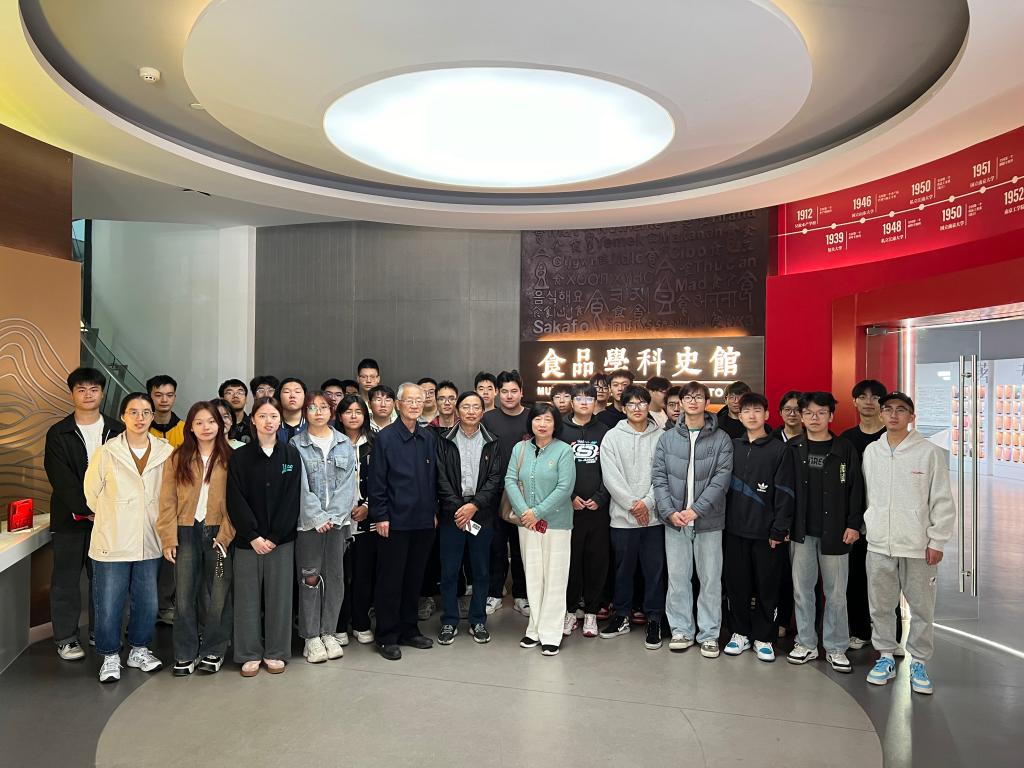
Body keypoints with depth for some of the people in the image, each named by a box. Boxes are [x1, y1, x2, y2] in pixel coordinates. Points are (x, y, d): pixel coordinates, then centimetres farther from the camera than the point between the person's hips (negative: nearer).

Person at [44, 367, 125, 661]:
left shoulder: (117, 431, 5)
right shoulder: (58, 433, 0)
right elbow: (61, 479, -8)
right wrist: (86, 510, -16)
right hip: (70, 518, -1)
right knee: (66, 580, 5)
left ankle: (101, 632, 21)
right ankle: (66, 639, 16)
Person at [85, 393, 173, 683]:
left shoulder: (166, 452, -3)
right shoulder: (106, 453, -7)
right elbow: (91, 494, 5)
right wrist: (113, 518, 13)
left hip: (150, 543, 2)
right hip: (112, 542, -2)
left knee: (148, 602, 13)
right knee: (109, 604, 6)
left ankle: (139, 650, 33)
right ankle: (110, 656, 26)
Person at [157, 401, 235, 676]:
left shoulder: (229, 458, 2)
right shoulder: (178, 458, 5)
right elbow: (168, 501, 2)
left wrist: (225, 535, -10)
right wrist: (169, 539, -4)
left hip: (218, 532, -1)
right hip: (187, 532, 1)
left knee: (218, 595, 5)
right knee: (184, 594, 4)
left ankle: (213, 651, 20)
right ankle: (186, 654, 17)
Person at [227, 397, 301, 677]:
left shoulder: (291, 454, 2)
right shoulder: (239, 456, 1)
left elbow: (292, 499, -3)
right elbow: (236, 500, -3)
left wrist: (274, 537, -9)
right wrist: (253, 536, -11)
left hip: (281, 539, 0)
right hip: (247, 539, 0)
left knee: (279, 595, 6)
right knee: (248, 596, 6)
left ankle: (276, 653, 20)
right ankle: (250, 654, 20)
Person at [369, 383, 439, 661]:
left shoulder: (429, 437, 8)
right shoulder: (385, 438, -6)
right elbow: (377, 481, -7)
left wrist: (434, 511, 10)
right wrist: (380, 516, -11)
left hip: (423, 521, 5)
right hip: (395, 521, -5)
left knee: (415, 577, 13)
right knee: (390, 579, 4)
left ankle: (409, 629, 27)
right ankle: (387, 636, 15)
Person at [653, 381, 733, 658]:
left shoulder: (721, 439, 0)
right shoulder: (667, 438, 6)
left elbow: (721, 479, -7)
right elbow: (658, 477, 2)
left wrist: (696, 510, -16)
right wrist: (670, 511, -10)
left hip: (708, 520, -1)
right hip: (674, 519, 2)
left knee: (710, 578, 5)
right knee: (677, 577, 8)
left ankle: (709, 634, 17)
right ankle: (681, 630, 20)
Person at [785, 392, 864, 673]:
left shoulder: (845, 449, 1)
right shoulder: (791, 449, 4)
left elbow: (855, 488, 1)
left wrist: (854, 524, -5)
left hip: (834, 531, -1)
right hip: (801, 531, 1)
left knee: (836, 591, 5)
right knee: (802, 588, 8)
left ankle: (836, 648, 17)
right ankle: (806, 643, 20)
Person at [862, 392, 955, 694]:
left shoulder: (930, 452, -6)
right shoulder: (871, 451, 5)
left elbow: (943, 501, -5)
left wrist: (937, 541, -6)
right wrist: (868, 526, 10)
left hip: (918, 546, -3)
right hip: (879, 545, 3)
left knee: (922, 608, 7)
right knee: (880, 605, 11)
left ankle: (919, 662, 23)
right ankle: (886, 657, 27)